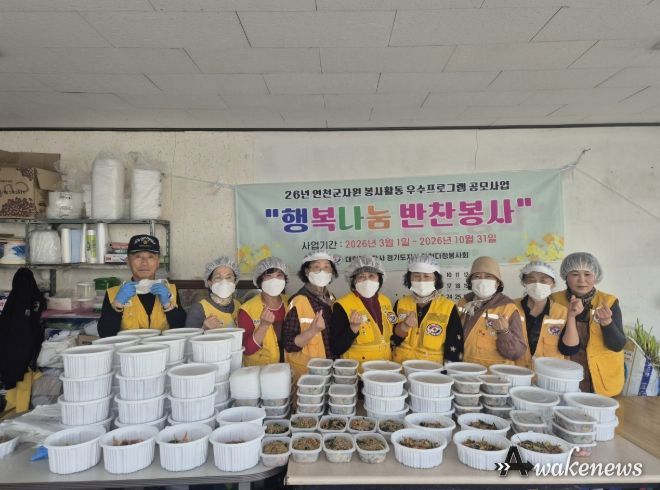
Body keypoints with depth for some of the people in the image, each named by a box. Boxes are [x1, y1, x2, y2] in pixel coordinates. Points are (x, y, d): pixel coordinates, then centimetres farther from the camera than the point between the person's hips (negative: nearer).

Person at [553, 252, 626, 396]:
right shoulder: (556, 301, -10)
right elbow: (567, 349, -15)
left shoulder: (609, 302, -6)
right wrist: (571, 316, -28)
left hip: (603, 381, 1)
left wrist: (606, 321, -28)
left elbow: (618, 346, -12)